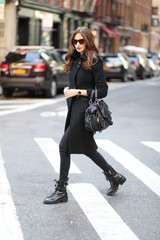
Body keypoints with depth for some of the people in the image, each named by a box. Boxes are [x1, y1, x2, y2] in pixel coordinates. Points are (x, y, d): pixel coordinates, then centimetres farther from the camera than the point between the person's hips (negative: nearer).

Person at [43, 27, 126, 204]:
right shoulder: (75, 60, 12)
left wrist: (78, 92, -16)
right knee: (87, 148, 17)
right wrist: (68, 89, -1)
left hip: (84, 111, -9)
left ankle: (61, 191, 2)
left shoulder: (94, 61, -11)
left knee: (64, 146, -8)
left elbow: (102, 91, -12)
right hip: (74, 109, 9)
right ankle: (114, 177, 34)